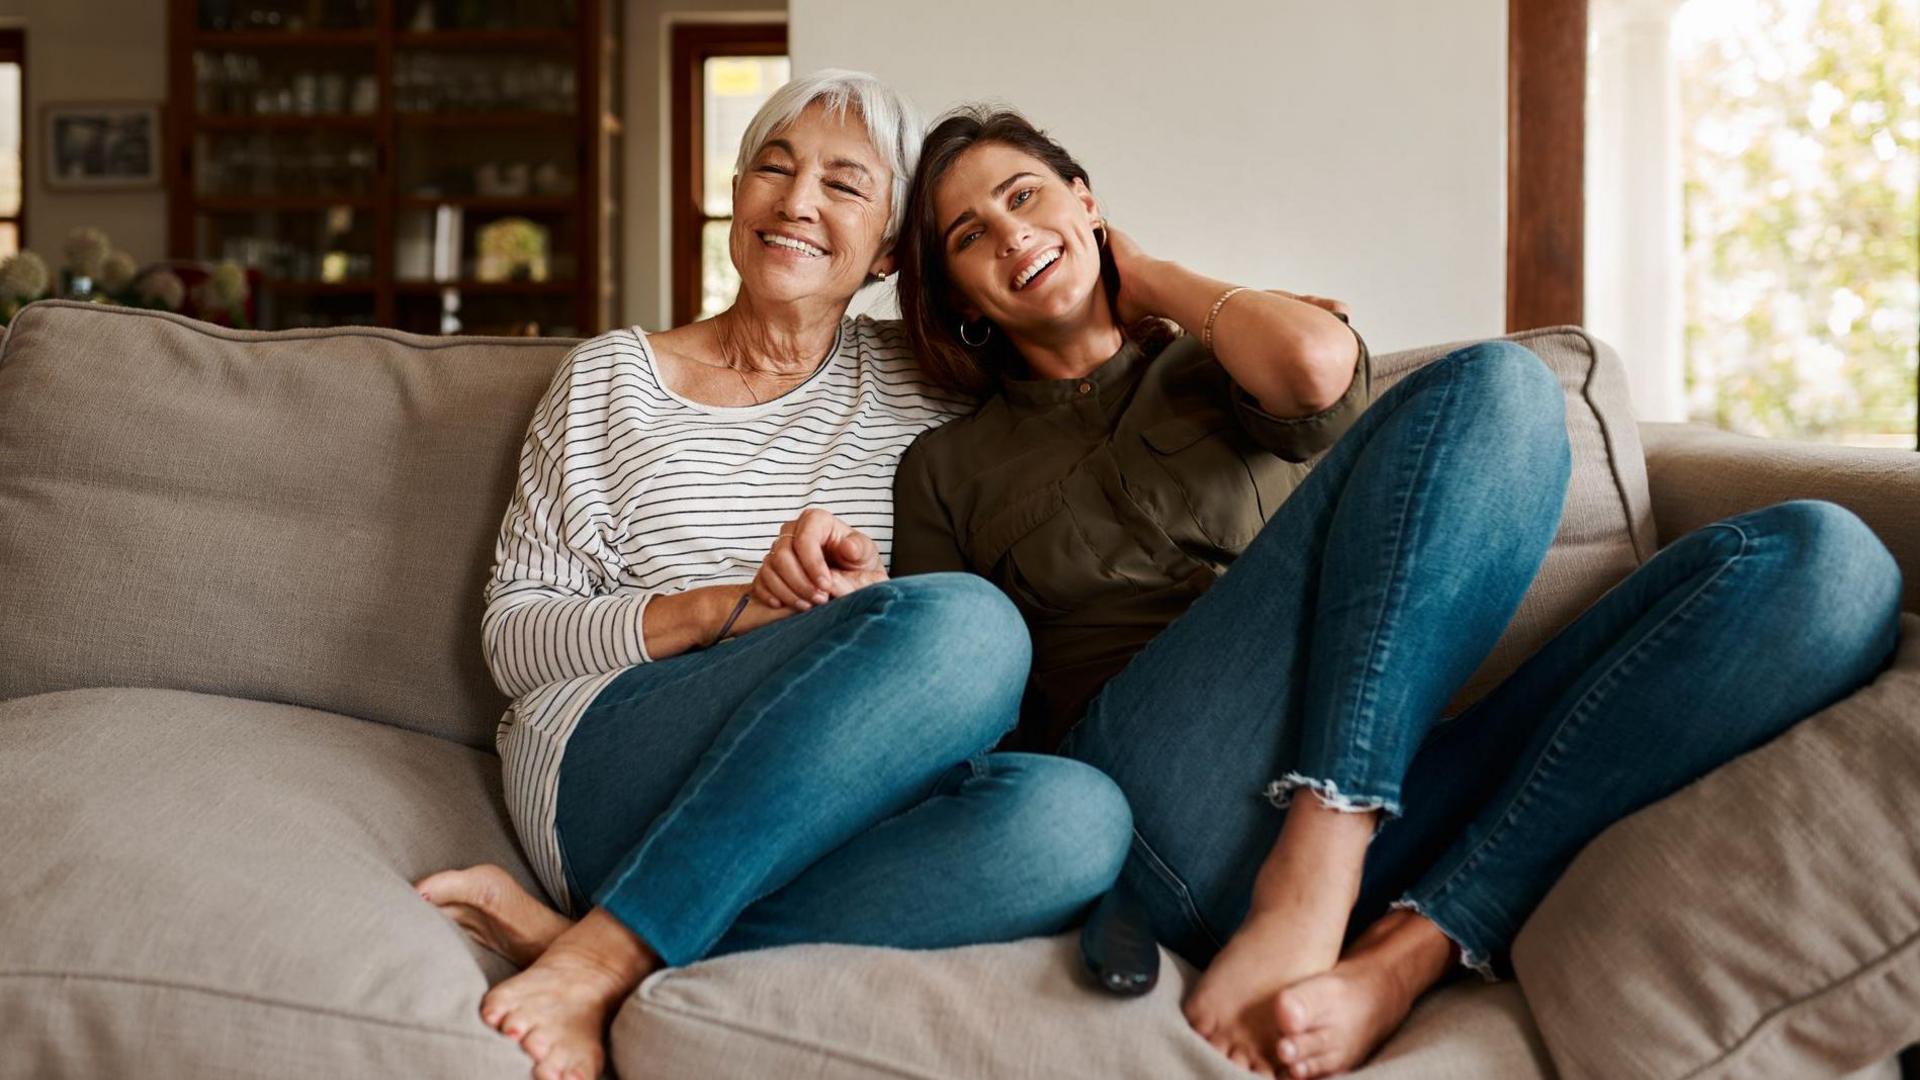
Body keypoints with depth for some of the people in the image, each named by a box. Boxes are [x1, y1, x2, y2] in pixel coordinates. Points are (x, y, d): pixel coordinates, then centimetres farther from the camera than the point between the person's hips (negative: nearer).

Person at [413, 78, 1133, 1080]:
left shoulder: (914, 381, 16)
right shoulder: (613, 377, 12)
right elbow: (513, 633, 6)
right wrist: (742, 605, -10)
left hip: (812, 808, 3)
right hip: (600, 763, -2)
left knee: (1077, 817, -32)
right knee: (964, 623, -29)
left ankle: (590, 938, -27)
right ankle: (596, 964, -26)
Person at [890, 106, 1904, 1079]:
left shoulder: (1217, 371, 27)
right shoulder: (946, 469, 24)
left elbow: (1318, 365, 1)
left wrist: (1149, 280, 19)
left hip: (1387, 804, 4)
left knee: (1829, 560, -15)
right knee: (1493, 387, -19)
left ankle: (1399, 959, -29)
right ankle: (1312, 904, -33)